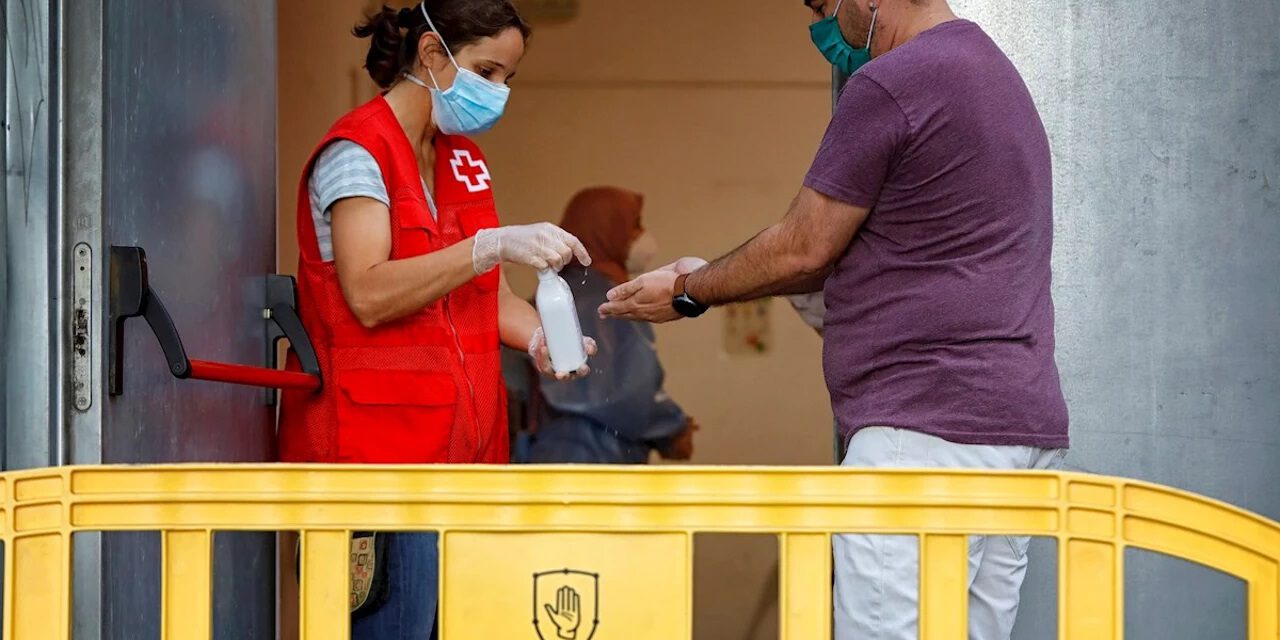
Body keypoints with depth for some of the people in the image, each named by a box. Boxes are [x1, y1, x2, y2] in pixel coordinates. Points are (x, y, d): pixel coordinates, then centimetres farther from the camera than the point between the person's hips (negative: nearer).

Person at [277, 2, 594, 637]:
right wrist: (492, 244, -28)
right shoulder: (356, 152, -9)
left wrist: (538, 337, -4)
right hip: (379, 444, -8)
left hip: (463, 442, 8)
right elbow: (370, 295, -21)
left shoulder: (464, 158, 17)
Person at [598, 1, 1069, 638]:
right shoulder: (993, 69, 21)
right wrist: (709, 275, 26)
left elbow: (804, 249, -4)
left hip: (929, 428, -10)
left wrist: (688, 291, 12)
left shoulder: (890, 85, -11)